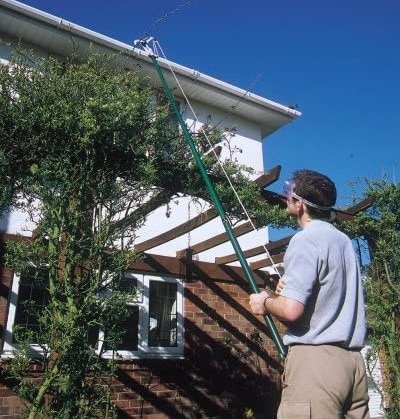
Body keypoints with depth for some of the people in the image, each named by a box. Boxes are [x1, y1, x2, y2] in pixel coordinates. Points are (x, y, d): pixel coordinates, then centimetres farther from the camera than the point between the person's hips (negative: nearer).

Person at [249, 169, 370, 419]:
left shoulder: (305, 240, -11)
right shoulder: (344, 240, 16)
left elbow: (291, 310, -21)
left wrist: (266, 302, -1)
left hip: (316, 358, -9)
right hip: (352, 359, 9)